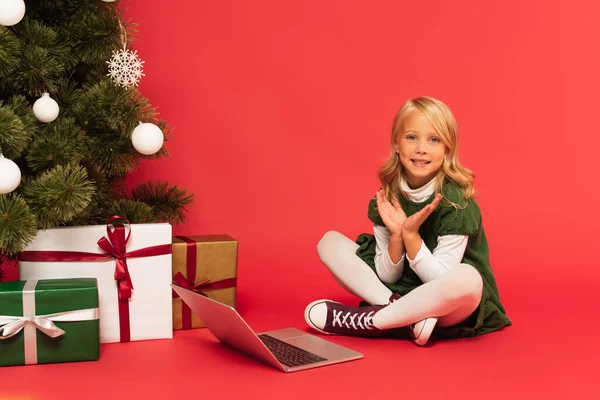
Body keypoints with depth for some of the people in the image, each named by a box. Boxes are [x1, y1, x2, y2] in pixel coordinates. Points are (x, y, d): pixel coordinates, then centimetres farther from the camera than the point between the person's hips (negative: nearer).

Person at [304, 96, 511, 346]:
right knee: (330, 242, -6)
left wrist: (411, 234, -27)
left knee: (468, 278, -39)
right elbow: (387, 276, -5)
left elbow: (440, 280, -18)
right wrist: (396, 235, -22)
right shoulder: (388, 196, -7)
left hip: (445, 304, -4)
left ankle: (363, 321, -23)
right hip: (399, 290, 5)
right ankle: (407, 317, -22)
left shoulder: (455, 200, -18)